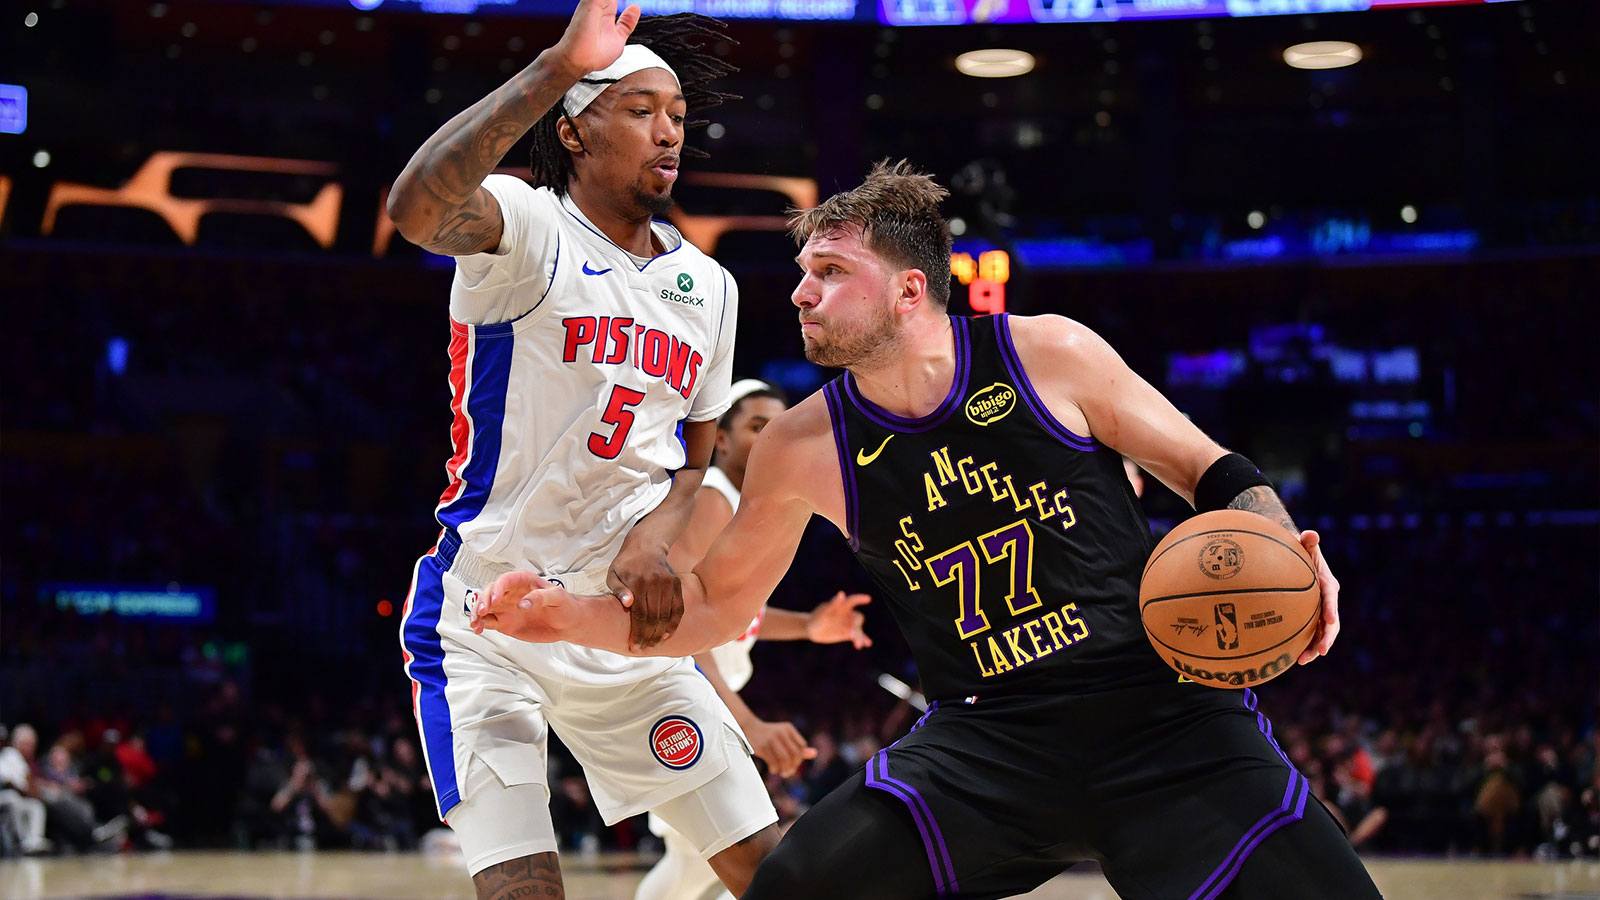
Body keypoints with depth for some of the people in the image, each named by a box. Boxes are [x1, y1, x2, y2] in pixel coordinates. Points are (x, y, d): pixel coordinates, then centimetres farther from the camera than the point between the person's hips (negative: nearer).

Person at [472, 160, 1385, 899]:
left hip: (1165, 711, -1)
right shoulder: (804, 449, 1)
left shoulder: (1050, 355, -5)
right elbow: (715, 603, 13)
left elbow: (1215, 474, 4)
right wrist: (573, 615, -1)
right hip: (990, 739, 1)